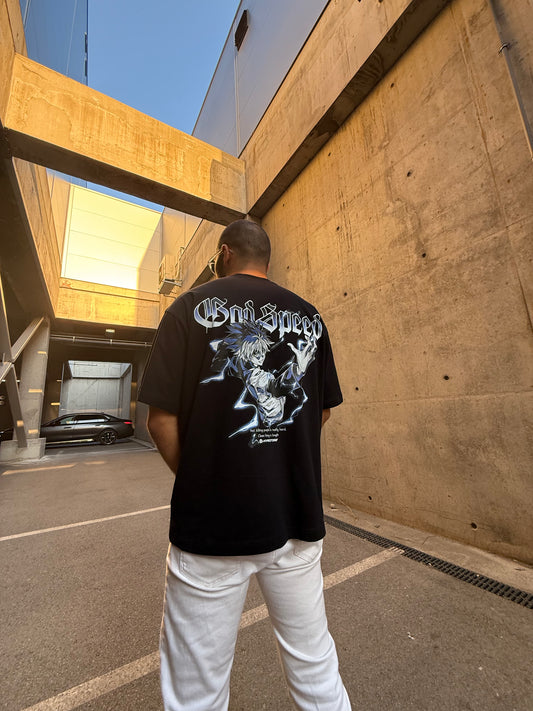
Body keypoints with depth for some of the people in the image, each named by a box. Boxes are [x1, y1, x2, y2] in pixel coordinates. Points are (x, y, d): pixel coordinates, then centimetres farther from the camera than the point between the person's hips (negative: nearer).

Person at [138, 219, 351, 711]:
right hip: (298, 517, 4)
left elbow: (163, 420, -9)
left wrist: (197, 479, 6)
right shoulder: (309, 316, 6)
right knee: (315, 663, 24)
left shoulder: (193, 306, -5)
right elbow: (323, 411, 10)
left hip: (212, 523, -3)